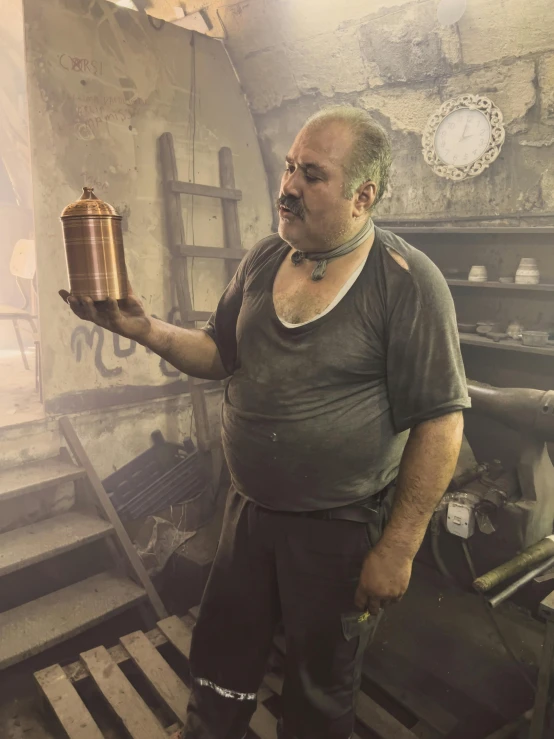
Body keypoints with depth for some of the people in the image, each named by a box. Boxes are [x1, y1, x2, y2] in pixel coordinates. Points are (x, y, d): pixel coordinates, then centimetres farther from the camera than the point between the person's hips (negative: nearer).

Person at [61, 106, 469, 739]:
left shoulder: (407, 282, -17)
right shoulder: (263, 259, 1)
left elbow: (439, 425, -17)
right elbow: (221, 354, 8)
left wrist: (398, 548, -15)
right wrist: (144, 328, -9)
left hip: (340, 527, -5)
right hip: (249, 507, 5)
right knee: (220, 662, 25)